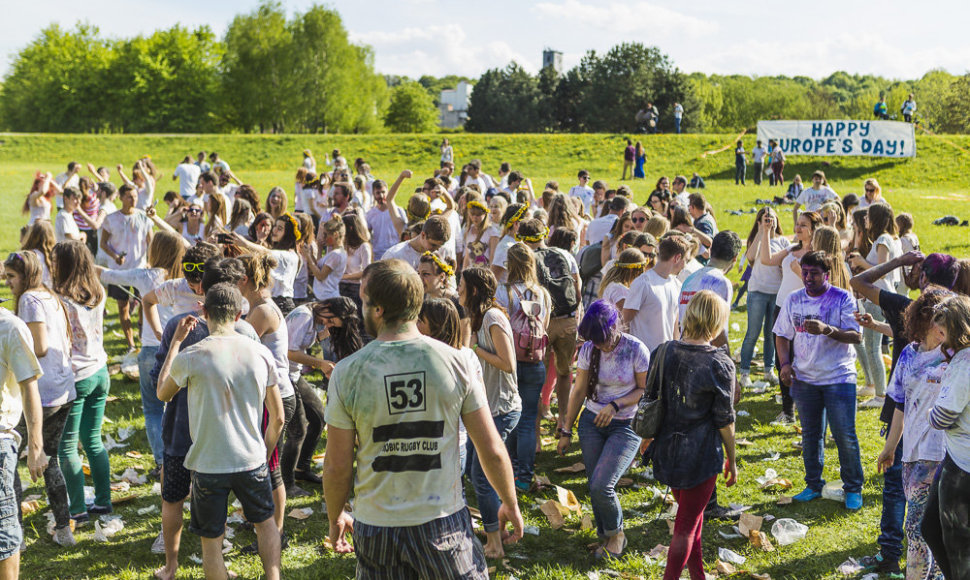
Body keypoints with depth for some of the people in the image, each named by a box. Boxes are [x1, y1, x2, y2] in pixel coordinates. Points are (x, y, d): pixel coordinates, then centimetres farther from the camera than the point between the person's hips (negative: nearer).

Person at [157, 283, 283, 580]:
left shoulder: (190, 357, -13)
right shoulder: (260, 353, -5)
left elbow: (162, 393, 9)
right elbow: (278, 418, 1)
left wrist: (176, 340, 12)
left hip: (208, 465, -2)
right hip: (252, 461, 3)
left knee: (211, 542, 13)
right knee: (265, 522, 26)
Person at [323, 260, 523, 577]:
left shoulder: (347, 373, -11)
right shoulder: (456, 362, -10)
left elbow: (337, 468, -5)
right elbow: (492, 452, -6)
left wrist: (335, 518, 13)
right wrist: (510, 503, 11)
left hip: (376, 525, 0)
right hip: (444, 519, 0)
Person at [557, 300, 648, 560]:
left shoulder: (636, 350, -13)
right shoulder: (588, 350, -2)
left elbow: (645, 389, -5)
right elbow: (579, 392, 6)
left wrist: (615, 405, -19)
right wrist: (566, 431, 9)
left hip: (625, 426, -4)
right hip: (591, 422, 4)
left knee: (601, 486, -14)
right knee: (595, 487, 4)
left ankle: (616, 533, 13)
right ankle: (606, 537, 26)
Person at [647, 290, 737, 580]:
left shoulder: (664, 352, -3)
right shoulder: (720, 363, -16)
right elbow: (724, 420, -11)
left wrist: (648, 437, 21)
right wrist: (731, 460, 1)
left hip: (667, 450, 6)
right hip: (701, 454, -6)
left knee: (690, 514, 25)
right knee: (687, 525, 7)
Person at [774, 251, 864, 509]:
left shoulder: (843, 299, -7)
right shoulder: (794, 300, 5)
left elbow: (856, 336, -15)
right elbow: (782, 335, 13)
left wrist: (827, 330, -30)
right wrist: (785, 363, -3)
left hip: (839, 378, -4)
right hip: (805, 379, 4)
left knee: (845, 435, -1)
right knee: (810, 435, 12)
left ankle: (853, 489, 15)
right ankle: (813, 485, 26)